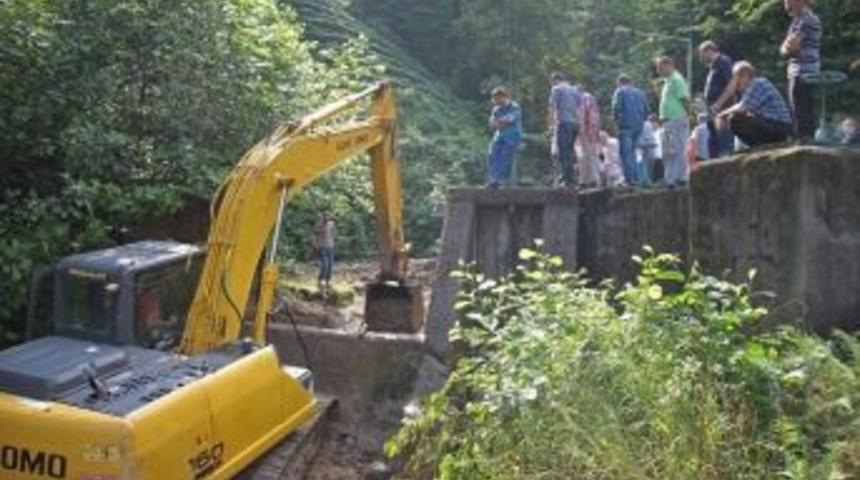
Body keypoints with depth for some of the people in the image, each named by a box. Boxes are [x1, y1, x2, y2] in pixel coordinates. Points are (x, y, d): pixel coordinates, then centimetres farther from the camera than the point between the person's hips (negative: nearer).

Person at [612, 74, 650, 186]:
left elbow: (616, 108, -12)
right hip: (639, 126, 6)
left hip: (626, 126, -6)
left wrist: (617, 120, 3)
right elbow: (647, 110, 14)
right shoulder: (640, 92, 18)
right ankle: (635, 177, 13)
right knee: (632, 151, 16)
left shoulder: (620, 91, 1)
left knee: (626, 152, -5)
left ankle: (630, 178, -12)